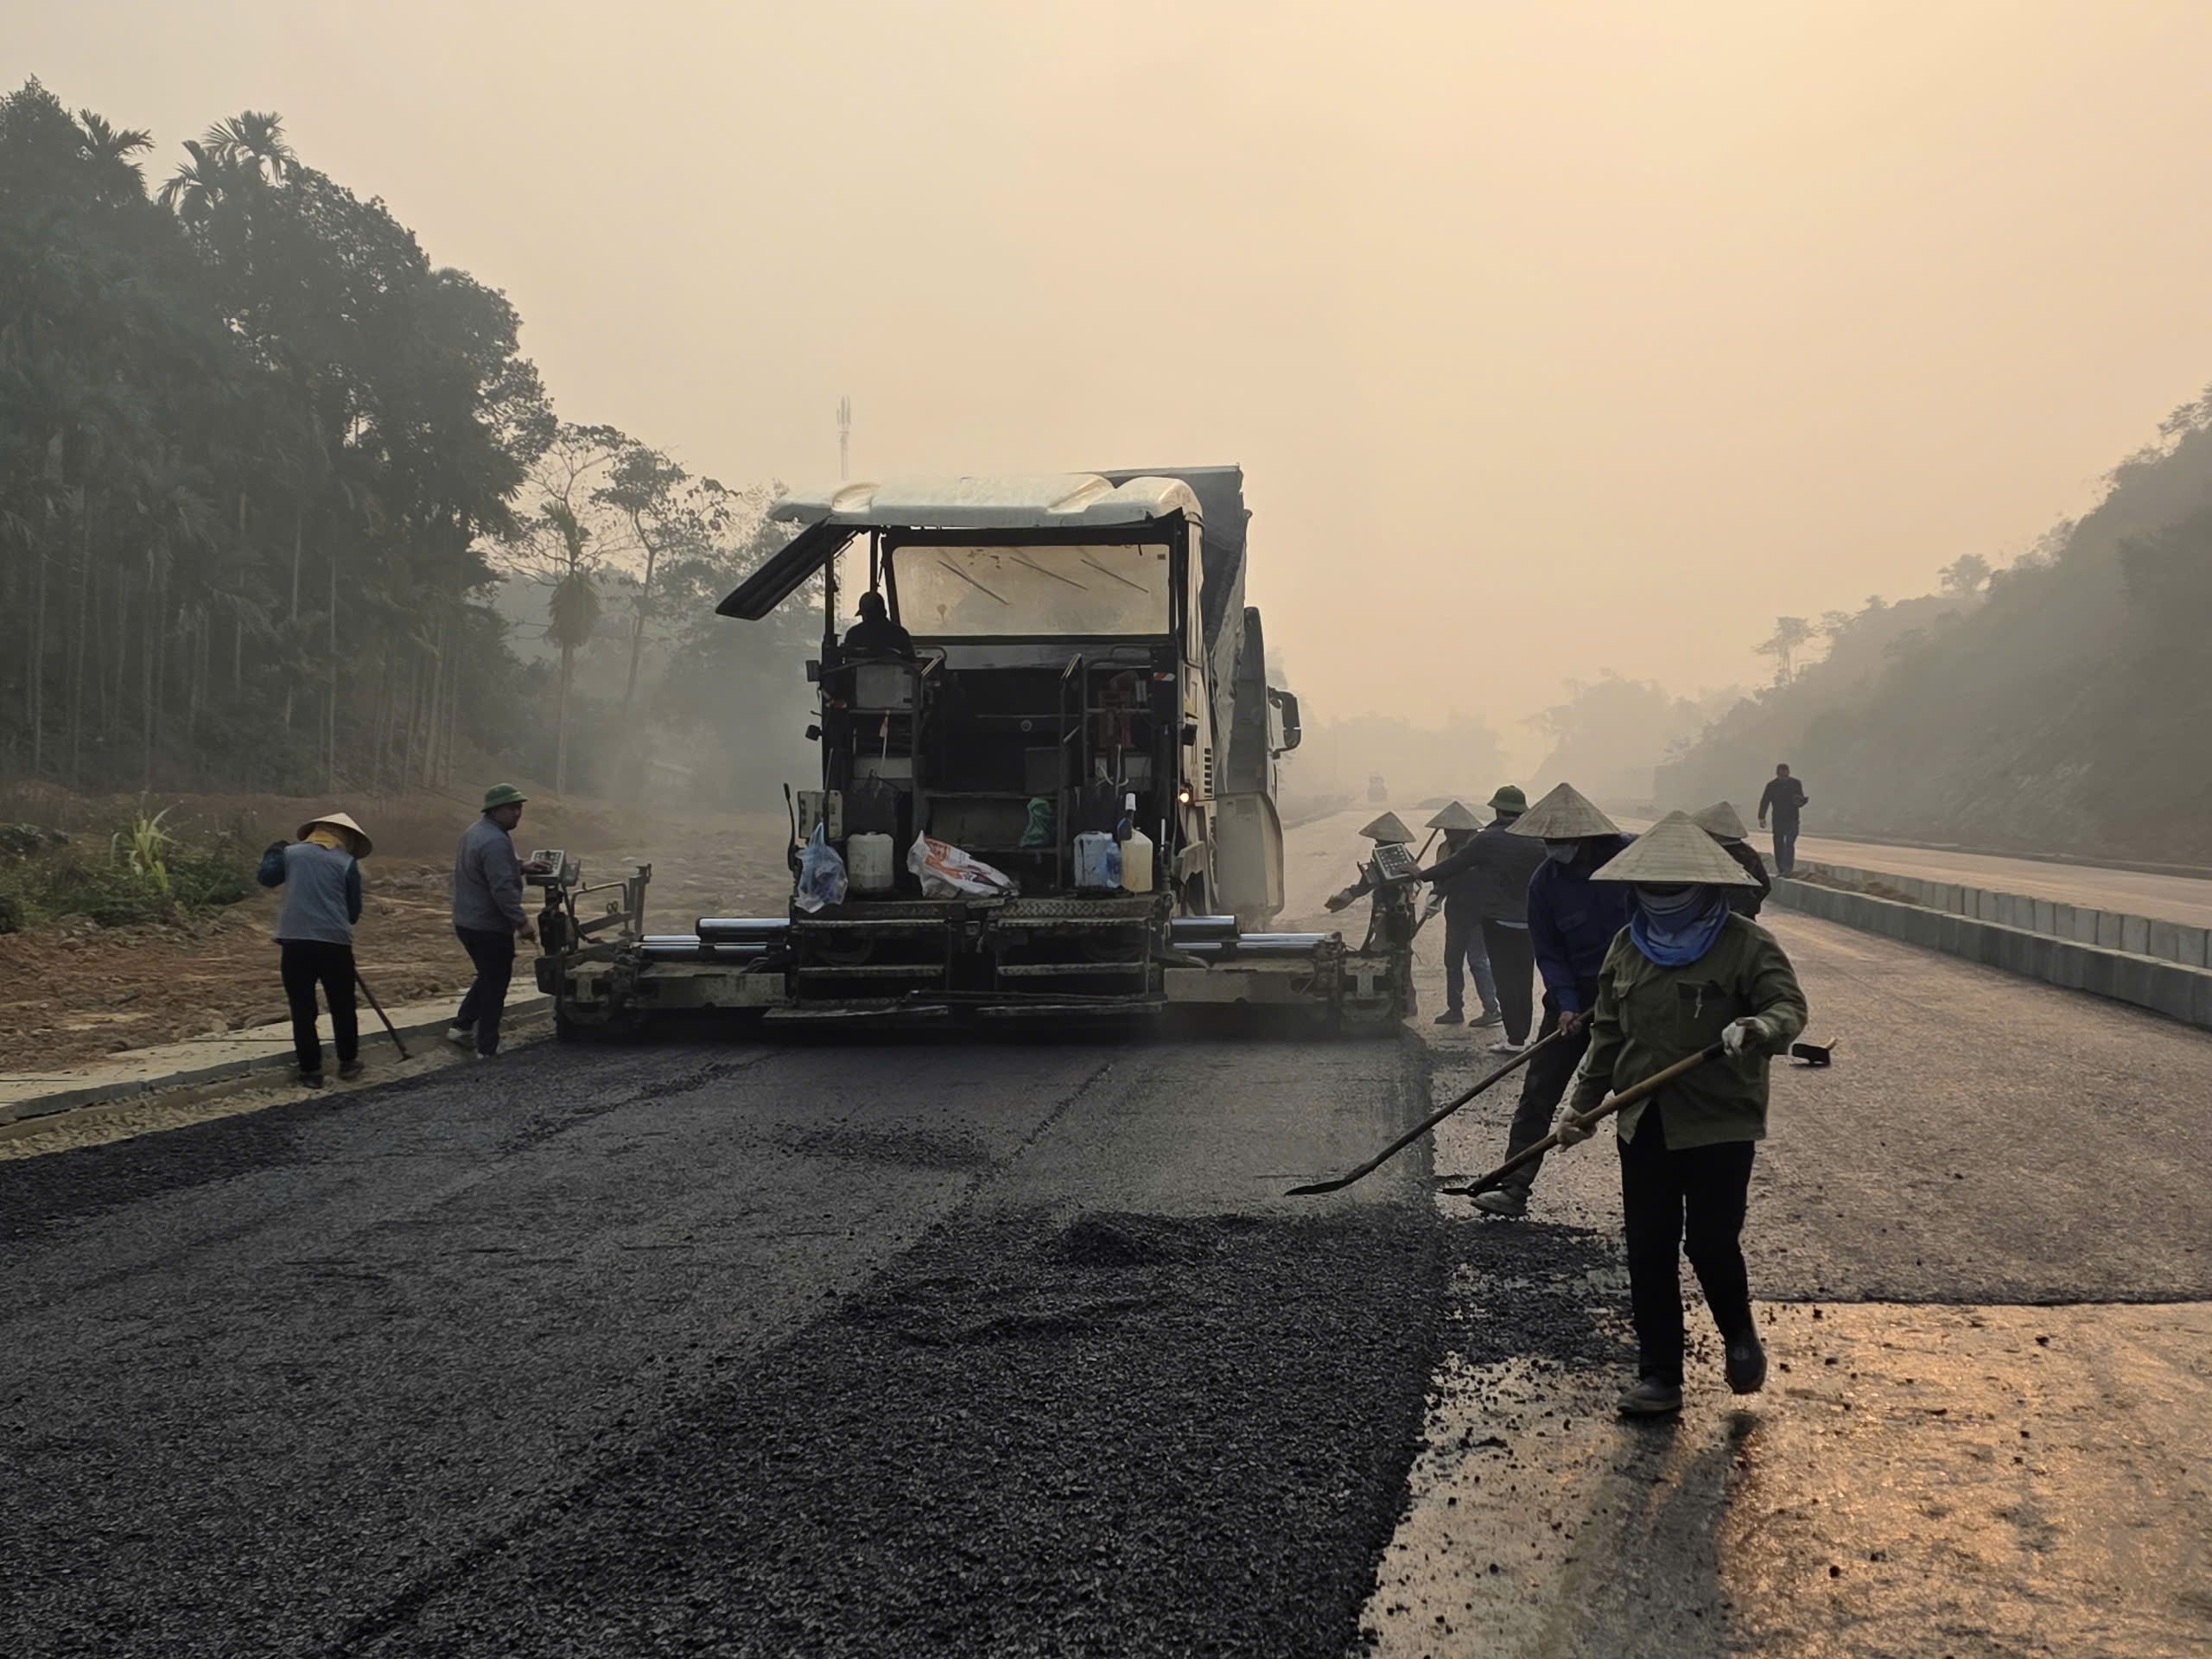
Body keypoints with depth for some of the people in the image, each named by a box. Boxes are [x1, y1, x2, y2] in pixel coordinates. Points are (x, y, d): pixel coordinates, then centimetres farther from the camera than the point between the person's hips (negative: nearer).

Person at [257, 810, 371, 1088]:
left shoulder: (291, 853, 8)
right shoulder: (347, 863, 4)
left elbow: (265, 877, 19)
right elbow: (354, 911, 6)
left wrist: (274, 853, 35)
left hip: (295, 941, 1)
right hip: (335, 942, -1)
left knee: (302, 1009, 8)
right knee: (342, 1005, 14)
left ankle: (310, 1070, 9)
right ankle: (348, 1062, 24)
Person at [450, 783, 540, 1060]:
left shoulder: (474, 832, 11)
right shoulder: (495, 842, -23)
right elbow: (502, 888, -28)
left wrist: (521, 866, 21)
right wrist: (521, 922, -24)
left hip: (466, 921, 10)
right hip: (489, 926, -10)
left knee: (487, 977, 24)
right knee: (495, 984, 3)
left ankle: (461, 1026, 23)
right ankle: (487, 1046, 9)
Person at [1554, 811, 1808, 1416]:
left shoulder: (1745, 944, -6)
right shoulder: (1627, 947, 10)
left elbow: (1789, 1006, -14)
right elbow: (1608, 1032, 16)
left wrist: (1756, 1029, -36)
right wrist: (1583, 1103, 16)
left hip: (1720, 1121, -4)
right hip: (1644, 1124, 5)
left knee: (1711, 1243, -4)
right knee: (1648, 1252, 5)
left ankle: (1739, 1335, 28)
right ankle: (1659, 1377, 16)